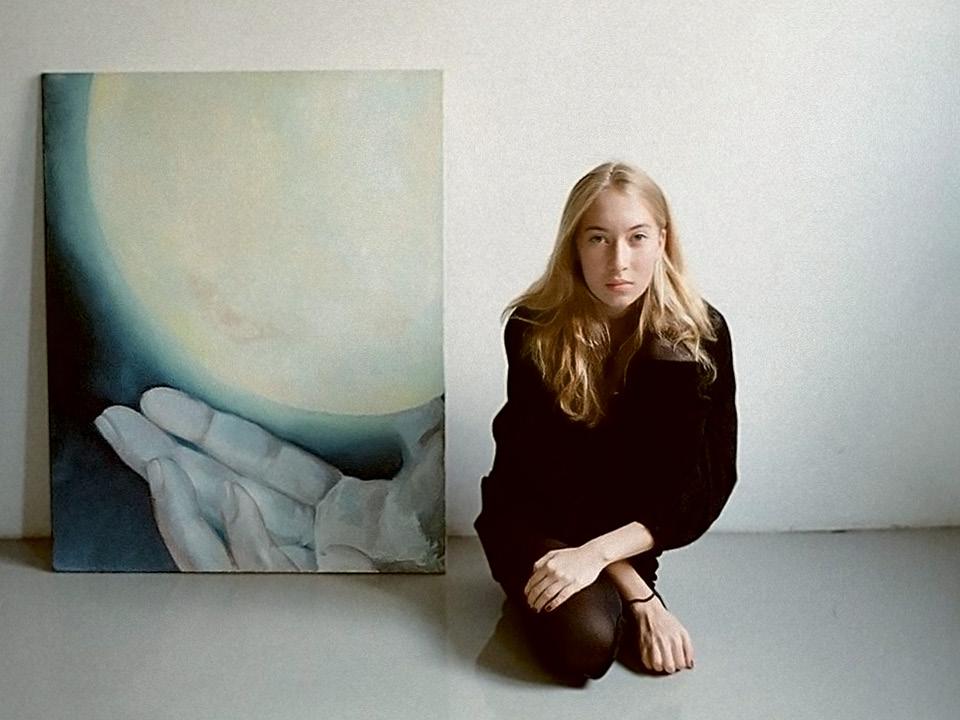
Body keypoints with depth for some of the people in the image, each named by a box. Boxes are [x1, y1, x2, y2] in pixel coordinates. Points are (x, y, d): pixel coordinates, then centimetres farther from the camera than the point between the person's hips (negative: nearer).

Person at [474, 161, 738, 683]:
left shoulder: (699, 333, -14)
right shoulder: (534, 331, -18)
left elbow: (707, 483, -17)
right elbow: (548, 476, -18)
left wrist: (596, 553, -30)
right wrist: (641, 595, -23)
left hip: (628, 523, 2)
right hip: (537, 518, -1)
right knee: (585, 642, -30)